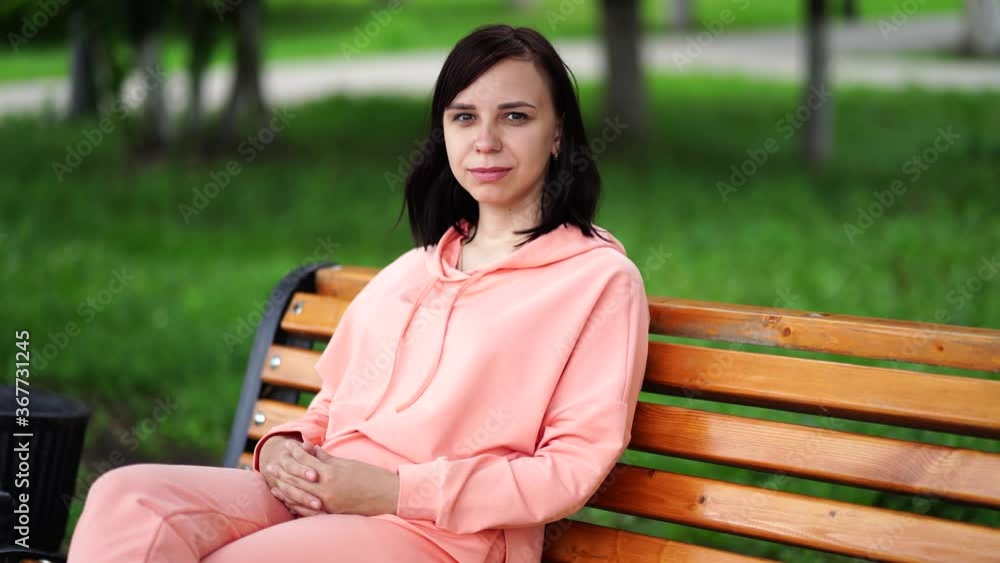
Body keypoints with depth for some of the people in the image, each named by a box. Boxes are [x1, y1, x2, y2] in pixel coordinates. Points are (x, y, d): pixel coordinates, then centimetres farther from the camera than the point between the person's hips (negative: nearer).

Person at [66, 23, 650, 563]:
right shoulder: (409, 270, 23)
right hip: (317, 496, 6)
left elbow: (573, 467, -7)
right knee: (128, 497, -22)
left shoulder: (600, 279, 1)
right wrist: (284, 447, 0)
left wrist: (392, 489, -13)